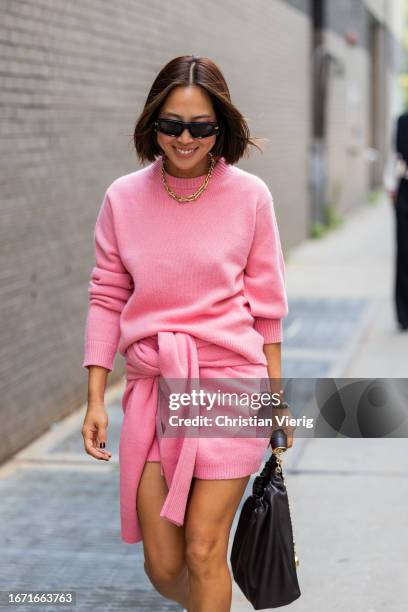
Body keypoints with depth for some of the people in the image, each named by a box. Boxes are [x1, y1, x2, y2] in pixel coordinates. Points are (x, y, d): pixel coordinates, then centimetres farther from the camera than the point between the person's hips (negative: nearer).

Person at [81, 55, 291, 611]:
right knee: (162, 566, 6)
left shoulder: (250, 196, -4)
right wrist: (95, 400, 1)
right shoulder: (124, 197, 0)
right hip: (152, 386, 2)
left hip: (230, 383, -2)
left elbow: (266, 304, 3)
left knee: (203, 552, -5)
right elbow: (107, 298, 5)